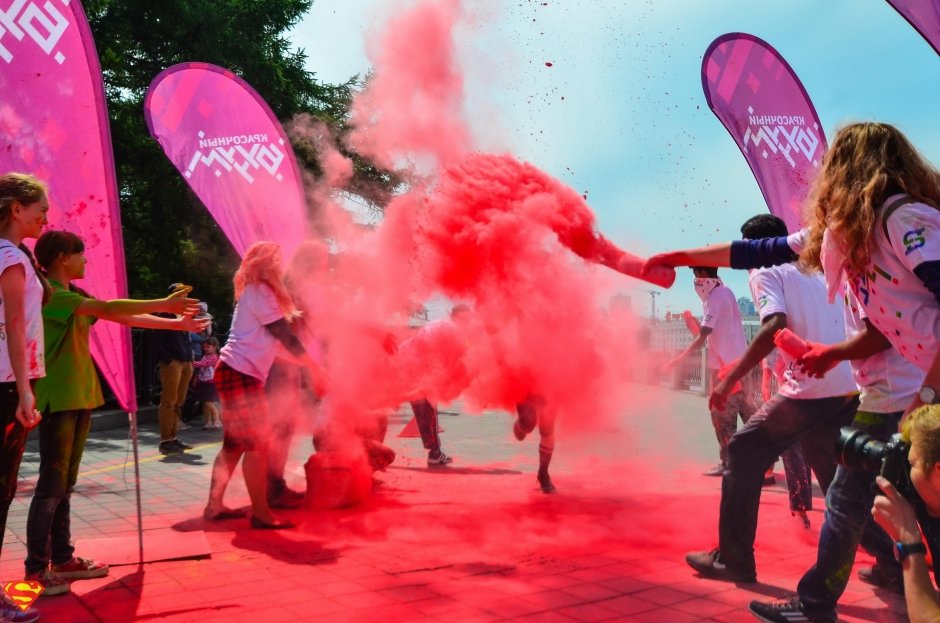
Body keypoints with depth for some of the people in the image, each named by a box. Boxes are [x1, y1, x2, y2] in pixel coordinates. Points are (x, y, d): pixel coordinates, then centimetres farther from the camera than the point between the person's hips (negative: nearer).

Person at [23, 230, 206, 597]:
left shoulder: (75, 296, 16)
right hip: (57, 400, -9)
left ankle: (62, 559, 19)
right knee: (51, 485, -6)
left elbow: (125, 317, 14)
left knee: (65, 484, 12)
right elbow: (109, 309, -24)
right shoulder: (48, 293, -13)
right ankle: (35, 568, 1)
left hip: (80, 398, 9)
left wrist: (175, 323, 10)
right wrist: (165, 304, -21)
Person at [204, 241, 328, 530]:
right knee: (257, 443, -8)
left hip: (236, 373, 10)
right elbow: (284, 335, -13)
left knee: (235, 443, 12)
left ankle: (214, 505, 16)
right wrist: (315, 369, -10)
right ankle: (261, 513, -4)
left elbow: (277, 336, 18)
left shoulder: (254, 292, 20)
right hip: (241, 374, -10)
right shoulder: (260, 292, -9)